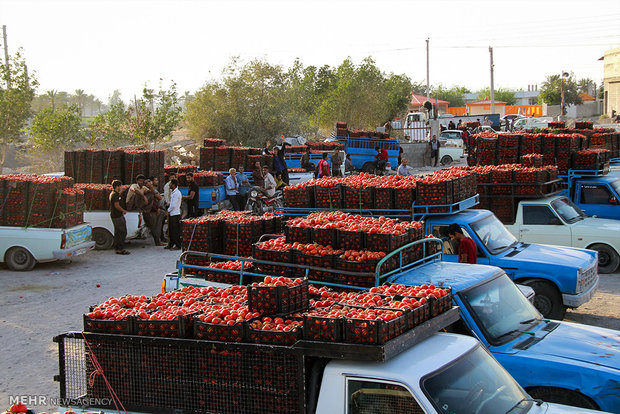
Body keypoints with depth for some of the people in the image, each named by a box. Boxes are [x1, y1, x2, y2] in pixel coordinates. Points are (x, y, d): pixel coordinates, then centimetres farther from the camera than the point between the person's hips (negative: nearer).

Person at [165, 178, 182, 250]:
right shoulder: (173, 192, 14)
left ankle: (178, 245, 1)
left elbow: (173, 205, -19)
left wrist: (168, 210, -6)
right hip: (171, 214, 10)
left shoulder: (176, 193, -16)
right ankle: (171, 244, 23)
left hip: (175, 214, -10)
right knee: (171, 230, 14)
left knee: (176, 231, -4)